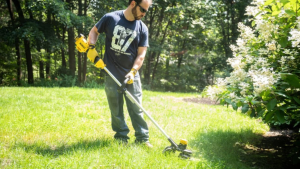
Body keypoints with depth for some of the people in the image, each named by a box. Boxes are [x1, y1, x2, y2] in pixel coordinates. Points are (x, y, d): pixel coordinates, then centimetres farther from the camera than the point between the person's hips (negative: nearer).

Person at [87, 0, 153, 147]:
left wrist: (133, 71, -16)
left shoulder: (142, 28, -2)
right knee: (115, 107, 6)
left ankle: (142, 138, 7)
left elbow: (141, 54, -4)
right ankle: (121, 136, 16)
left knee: (135, 107, 1)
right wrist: (92, 47, -7)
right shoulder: (111, 18, -5)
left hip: (131, 74, 1)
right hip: (112, 73, 0)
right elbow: (94, 31, 10)